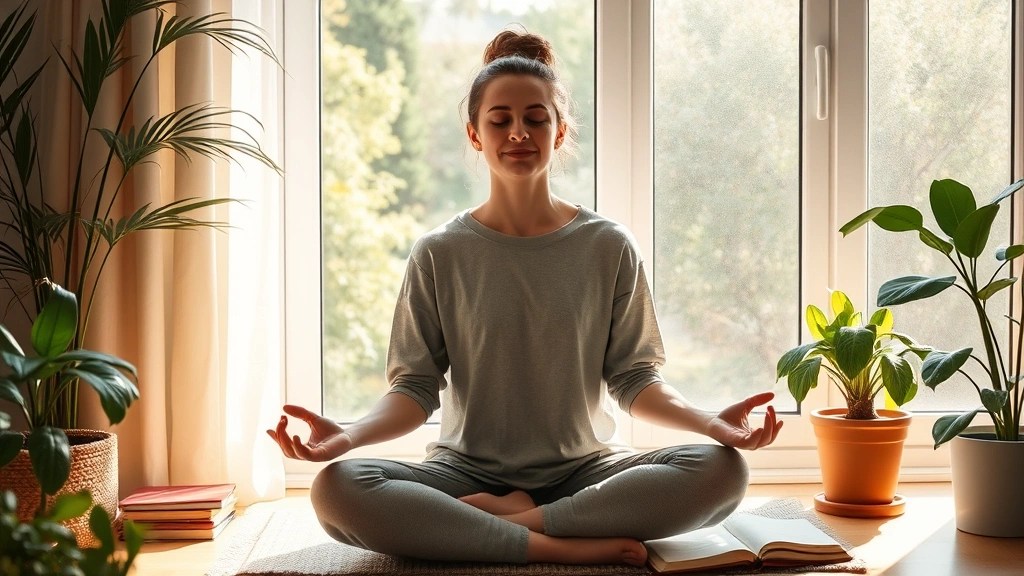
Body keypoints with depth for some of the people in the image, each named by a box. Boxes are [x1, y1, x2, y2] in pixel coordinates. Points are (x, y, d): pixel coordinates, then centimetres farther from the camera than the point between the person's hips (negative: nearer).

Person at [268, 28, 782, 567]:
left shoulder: (609, 248, 4)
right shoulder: (440, 253, 3)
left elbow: (634, 380, 3)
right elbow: (416, 387, -1)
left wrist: (712, 421, -16)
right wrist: (349, 434, -21)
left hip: (584, 471, 1)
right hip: (466, 473, 0)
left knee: (722, 471, -27)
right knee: (336, 489, -30)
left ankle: (507, 519, -21)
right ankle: (569, 545, -27)